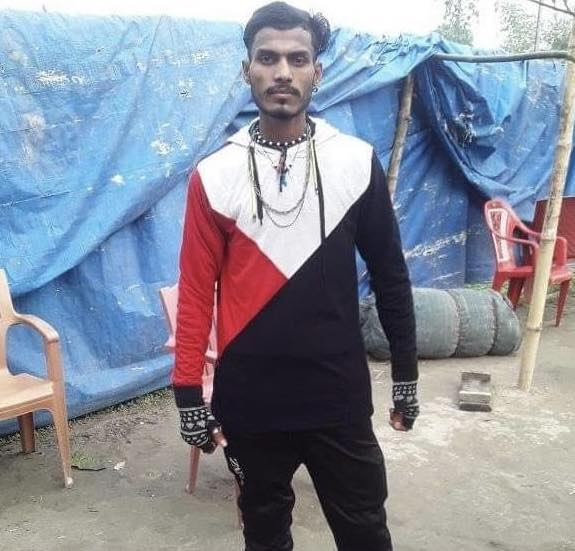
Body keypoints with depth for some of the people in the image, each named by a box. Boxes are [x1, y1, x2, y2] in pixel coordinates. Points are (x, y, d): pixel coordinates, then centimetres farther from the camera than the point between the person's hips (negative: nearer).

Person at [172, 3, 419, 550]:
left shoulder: (357, 162, -3)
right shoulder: (215, 174, -5)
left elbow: (389, 275, 3)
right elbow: (196, 292, -2)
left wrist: (405, 371, 6)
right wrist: (188, 393, -2)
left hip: (339, 396, 0)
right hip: (249, 400, 0)